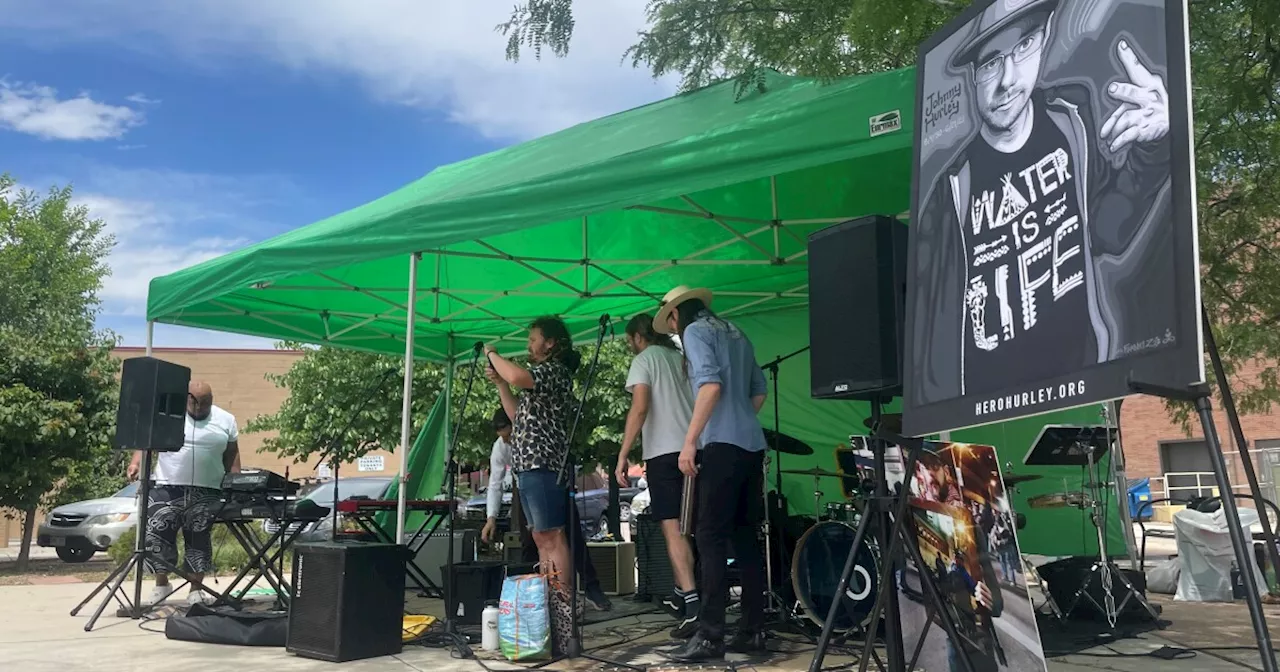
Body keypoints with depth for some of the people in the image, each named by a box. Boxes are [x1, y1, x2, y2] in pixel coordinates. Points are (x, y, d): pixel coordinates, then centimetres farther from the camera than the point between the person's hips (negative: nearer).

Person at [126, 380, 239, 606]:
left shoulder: (226, 420, 7)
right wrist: (135, 463, -15)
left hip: (207, 493, 0)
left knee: (198, 539, 5)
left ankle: (196, 589, 13)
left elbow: (232, 456, 10)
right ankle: (161, 583, 17)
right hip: (167, 488, 0)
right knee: (157, 534, -1)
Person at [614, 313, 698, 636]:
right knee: (684, 528, 16)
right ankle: (681, 595, 26)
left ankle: (692, 605, -16)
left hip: (664, 452, -6)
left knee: (672, 528, -7)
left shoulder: (643, 360, 0)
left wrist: (622, 457, -12)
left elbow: (639, 409, -13)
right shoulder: (682, 358, 18)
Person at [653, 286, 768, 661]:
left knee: (711, 538, -7)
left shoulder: (695, 331, -2)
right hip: (752, 444, 8)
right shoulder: (735, 333, 21)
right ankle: (752, 631, 11)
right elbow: (759, 390, 23)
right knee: (745, 537, 9)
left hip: (722, 445, -8)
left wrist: (689, 441, -16)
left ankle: (710, 636, -9)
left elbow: (711, 385, -16)